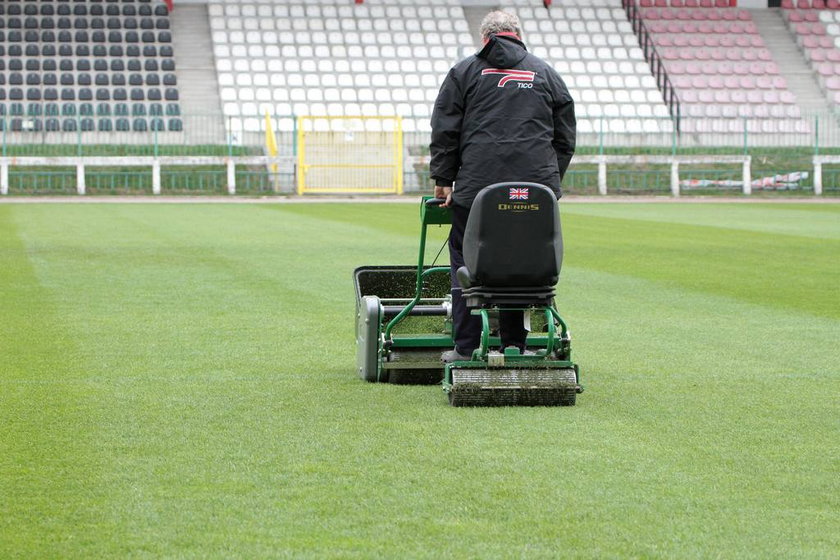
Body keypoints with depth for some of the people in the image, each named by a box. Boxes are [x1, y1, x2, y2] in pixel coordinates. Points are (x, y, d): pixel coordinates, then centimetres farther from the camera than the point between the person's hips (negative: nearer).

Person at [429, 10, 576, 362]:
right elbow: (565, 138, 17)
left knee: (467, 264, 4)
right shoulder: (547, 75, 17)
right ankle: (515, 347, 8)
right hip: (536, 188, 2)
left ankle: (465, 348, 2)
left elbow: (445, 132, 5)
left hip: (477, 186, -2)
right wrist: (550, 181, 21)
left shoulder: (465, 72, 9)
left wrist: (443, 179, 10)